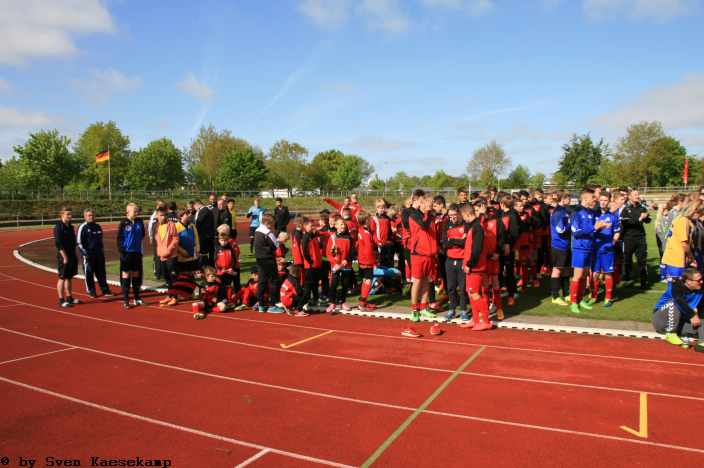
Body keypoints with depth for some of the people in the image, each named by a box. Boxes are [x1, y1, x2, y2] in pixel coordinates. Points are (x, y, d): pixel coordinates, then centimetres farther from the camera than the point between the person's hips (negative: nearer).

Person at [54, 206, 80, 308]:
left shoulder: (70, 226, 12)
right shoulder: (58, 227, -12)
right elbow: (58, 244, -18)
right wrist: (65, 257, -19)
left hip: (72, 256, 8)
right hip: (63, 257, -8)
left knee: (70, 277, 14)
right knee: (62, 278, -1)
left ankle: (69, 298, 23)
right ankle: (61, 300, 5)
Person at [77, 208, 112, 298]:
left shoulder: (97, 226, 14)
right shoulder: (83, 227, -5)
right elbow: (79, 242, -7)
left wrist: (102, 252, 19)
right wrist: (84, 253, -13)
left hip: (99, 254, 6)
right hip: (88, 255, -6)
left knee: (101, 273, 8)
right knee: (89, 273, 1)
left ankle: (105, 290, 13)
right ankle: (91, 291, 10)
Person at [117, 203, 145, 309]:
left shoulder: (139, 222, 2)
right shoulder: (124, 223, -9)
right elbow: (119, 238, -8)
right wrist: (121, 250, -12)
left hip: (137, 252, 4)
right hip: (126, 252, -4)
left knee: (136, 275, 13)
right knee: (126, 276, 1)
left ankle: (137, 298, 25)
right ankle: (125, 300, 7)